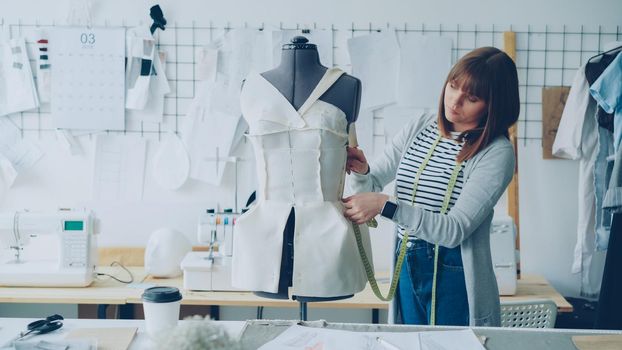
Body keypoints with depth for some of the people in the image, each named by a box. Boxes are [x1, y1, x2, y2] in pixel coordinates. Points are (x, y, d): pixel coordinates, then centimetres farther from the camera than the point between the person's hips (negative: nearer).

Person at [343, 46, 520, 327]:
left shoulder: (496, 152, -14)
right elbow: (372, 184, 7)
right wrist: (361, 171, -16)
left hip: (454, 278, -5)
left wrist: (385, 206, -27)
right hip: (406, 269, 5)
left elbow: (455, 230, -21)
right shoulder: (417, 130, 4)